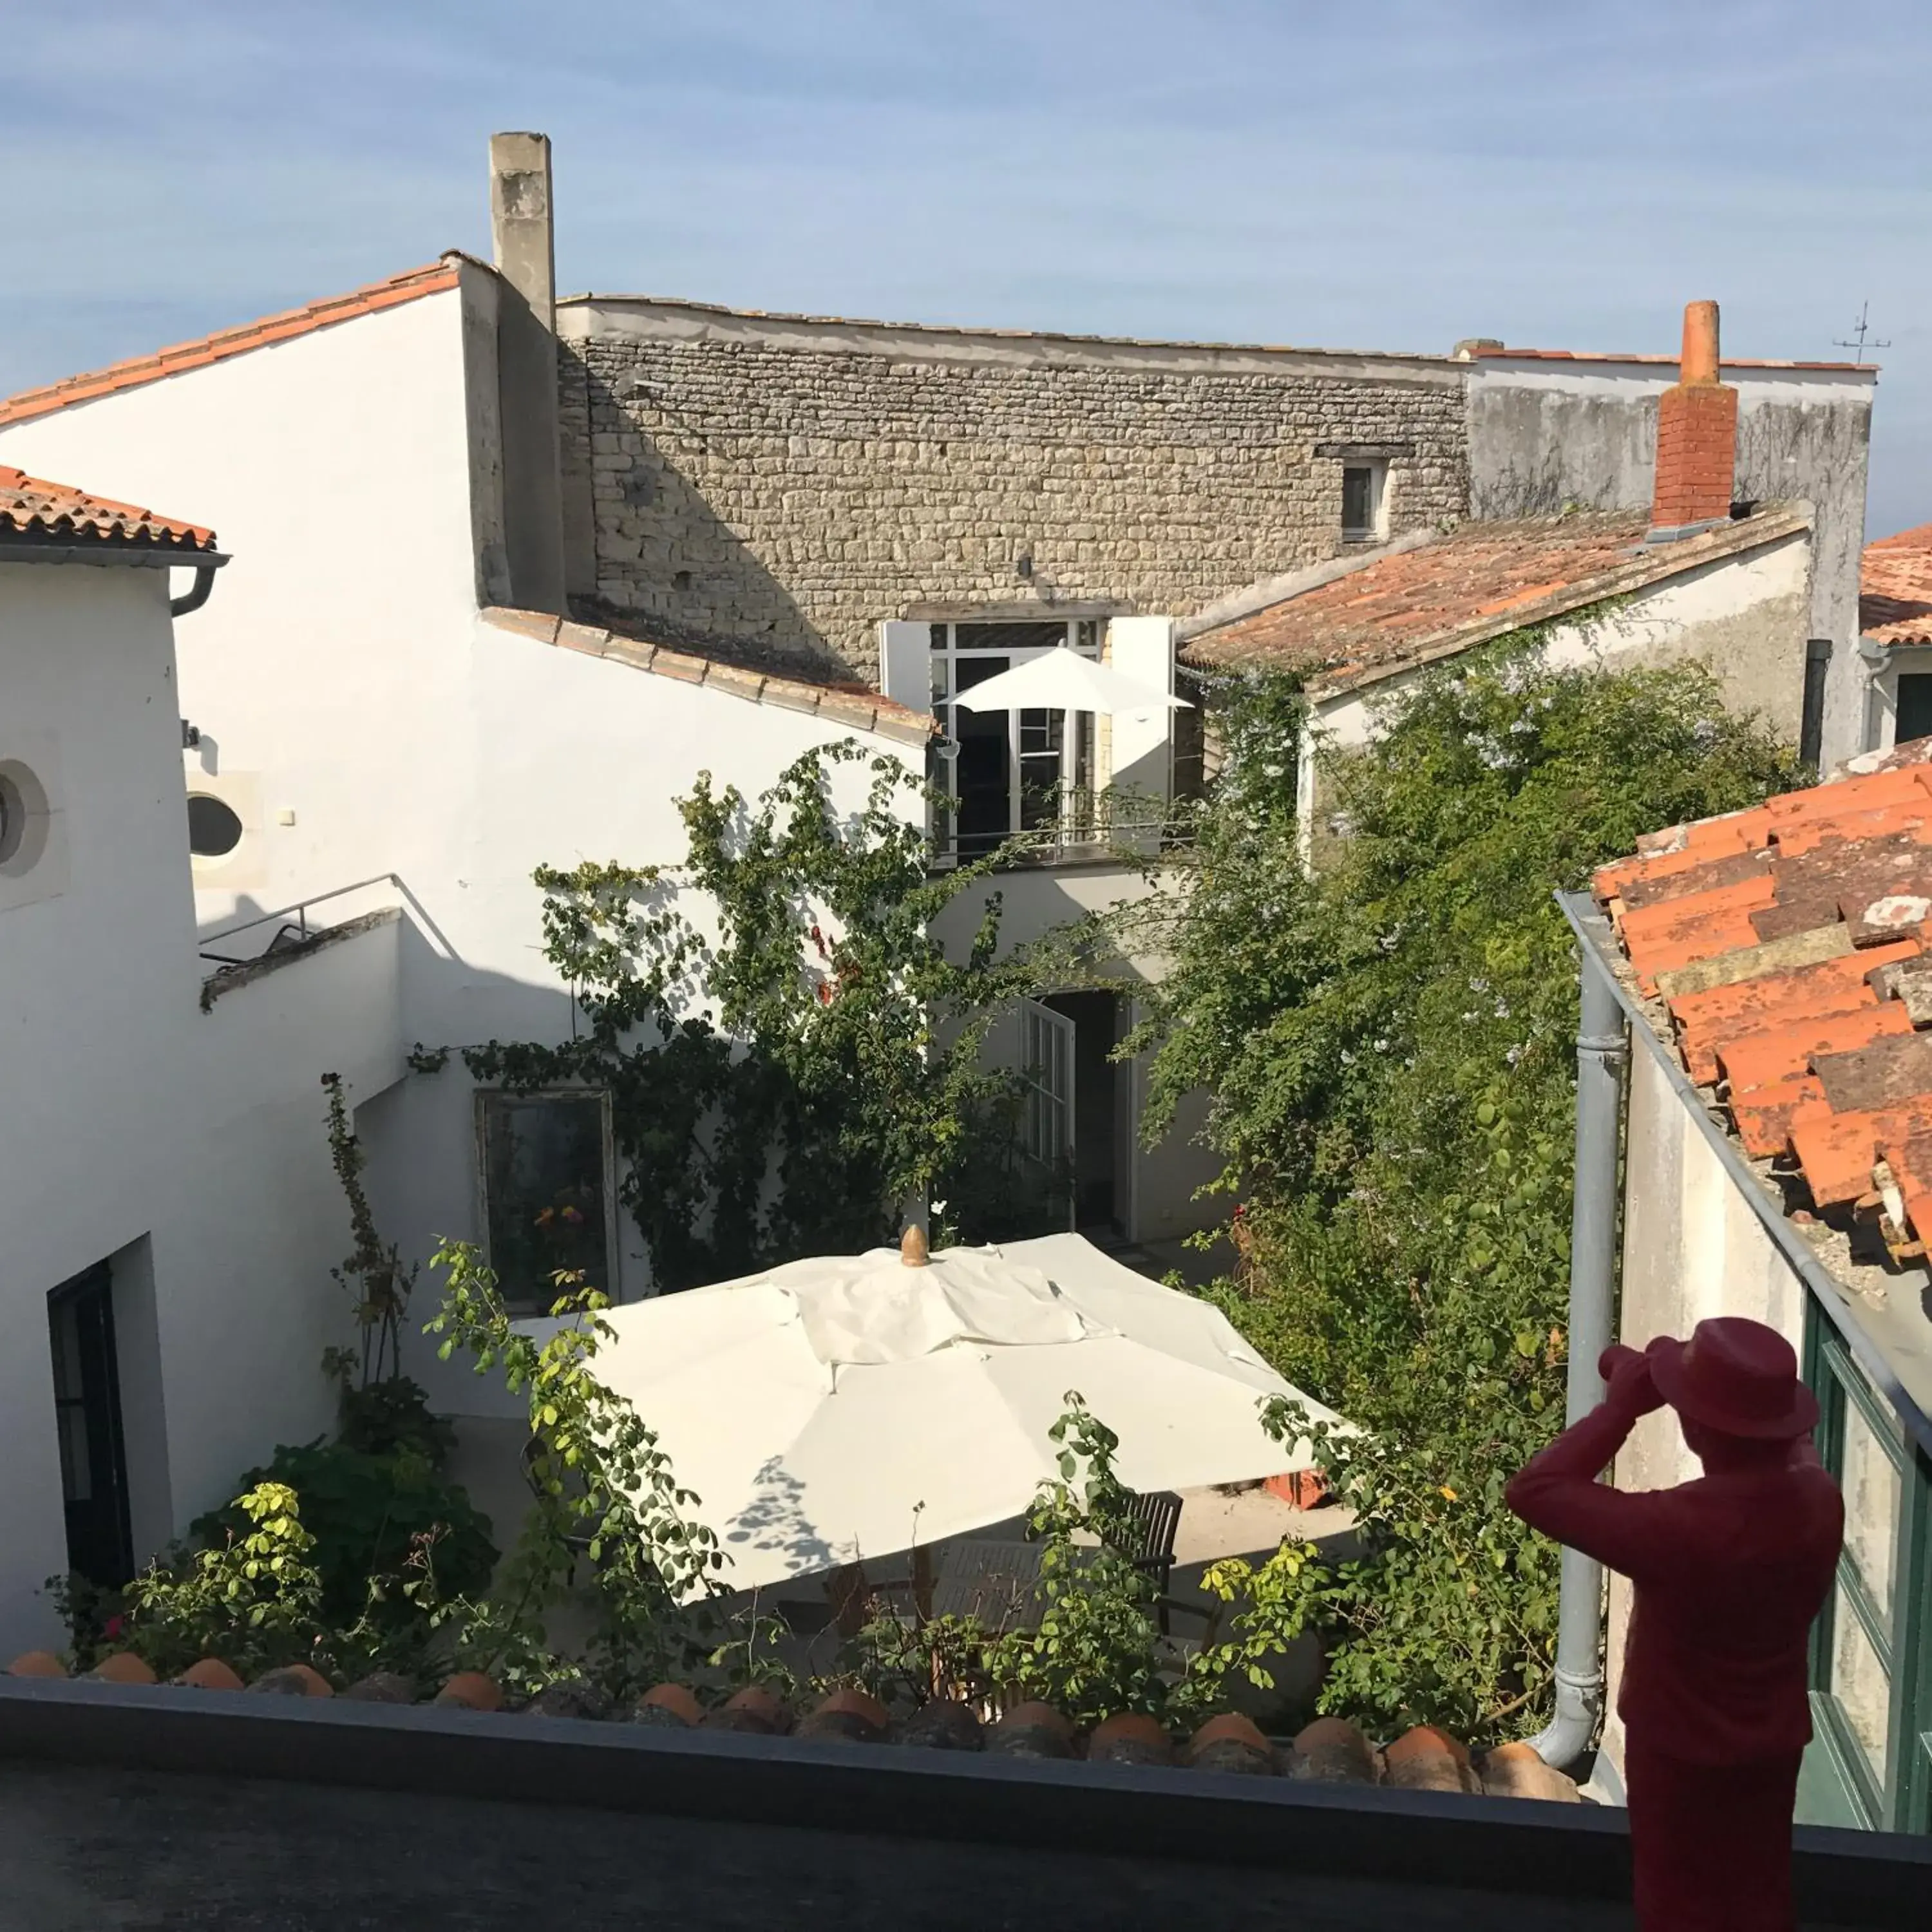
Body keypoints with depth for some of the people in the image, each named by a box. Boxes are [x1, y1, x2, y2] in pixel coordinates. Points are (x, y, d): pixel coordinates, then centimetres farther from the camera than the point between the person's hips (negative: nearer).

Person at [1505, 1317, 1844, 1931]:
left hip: (1684, 1750, -5)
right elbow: (1788, 1444, 9)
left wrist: (1620, 1407, -24)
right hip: (1775, 1741, 6)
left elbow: (1533, 1490, -29)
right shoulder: (1819, 1497, -17)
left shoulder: (1679, 1527, -37)